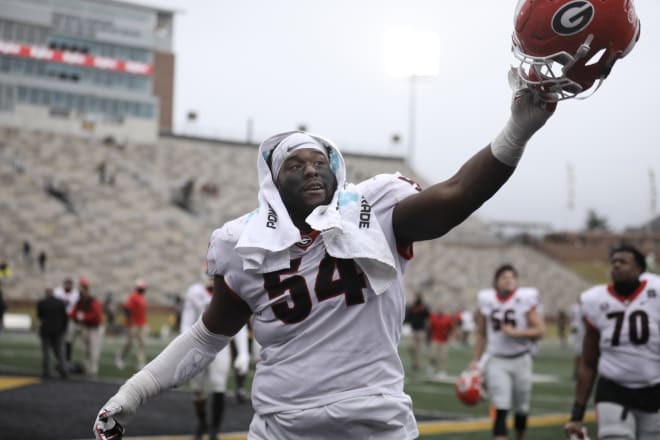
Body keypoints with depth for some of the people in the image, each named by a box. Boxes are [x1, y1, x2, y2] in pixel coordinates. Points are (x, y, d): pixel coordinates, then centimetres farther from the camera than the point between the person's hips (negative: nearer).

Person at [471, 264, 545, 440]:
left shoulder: (526, 299, -6)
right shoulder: (486, 300, 0)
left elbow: (540, 330, -8)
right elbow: (481, 334, 10)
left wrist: (516, 332, -20)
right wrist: (476, 361, 8)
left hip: (520, 359, 0)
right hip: (496, 360, 0)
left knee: (521, 409, 12)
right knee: (500, 410, -11)